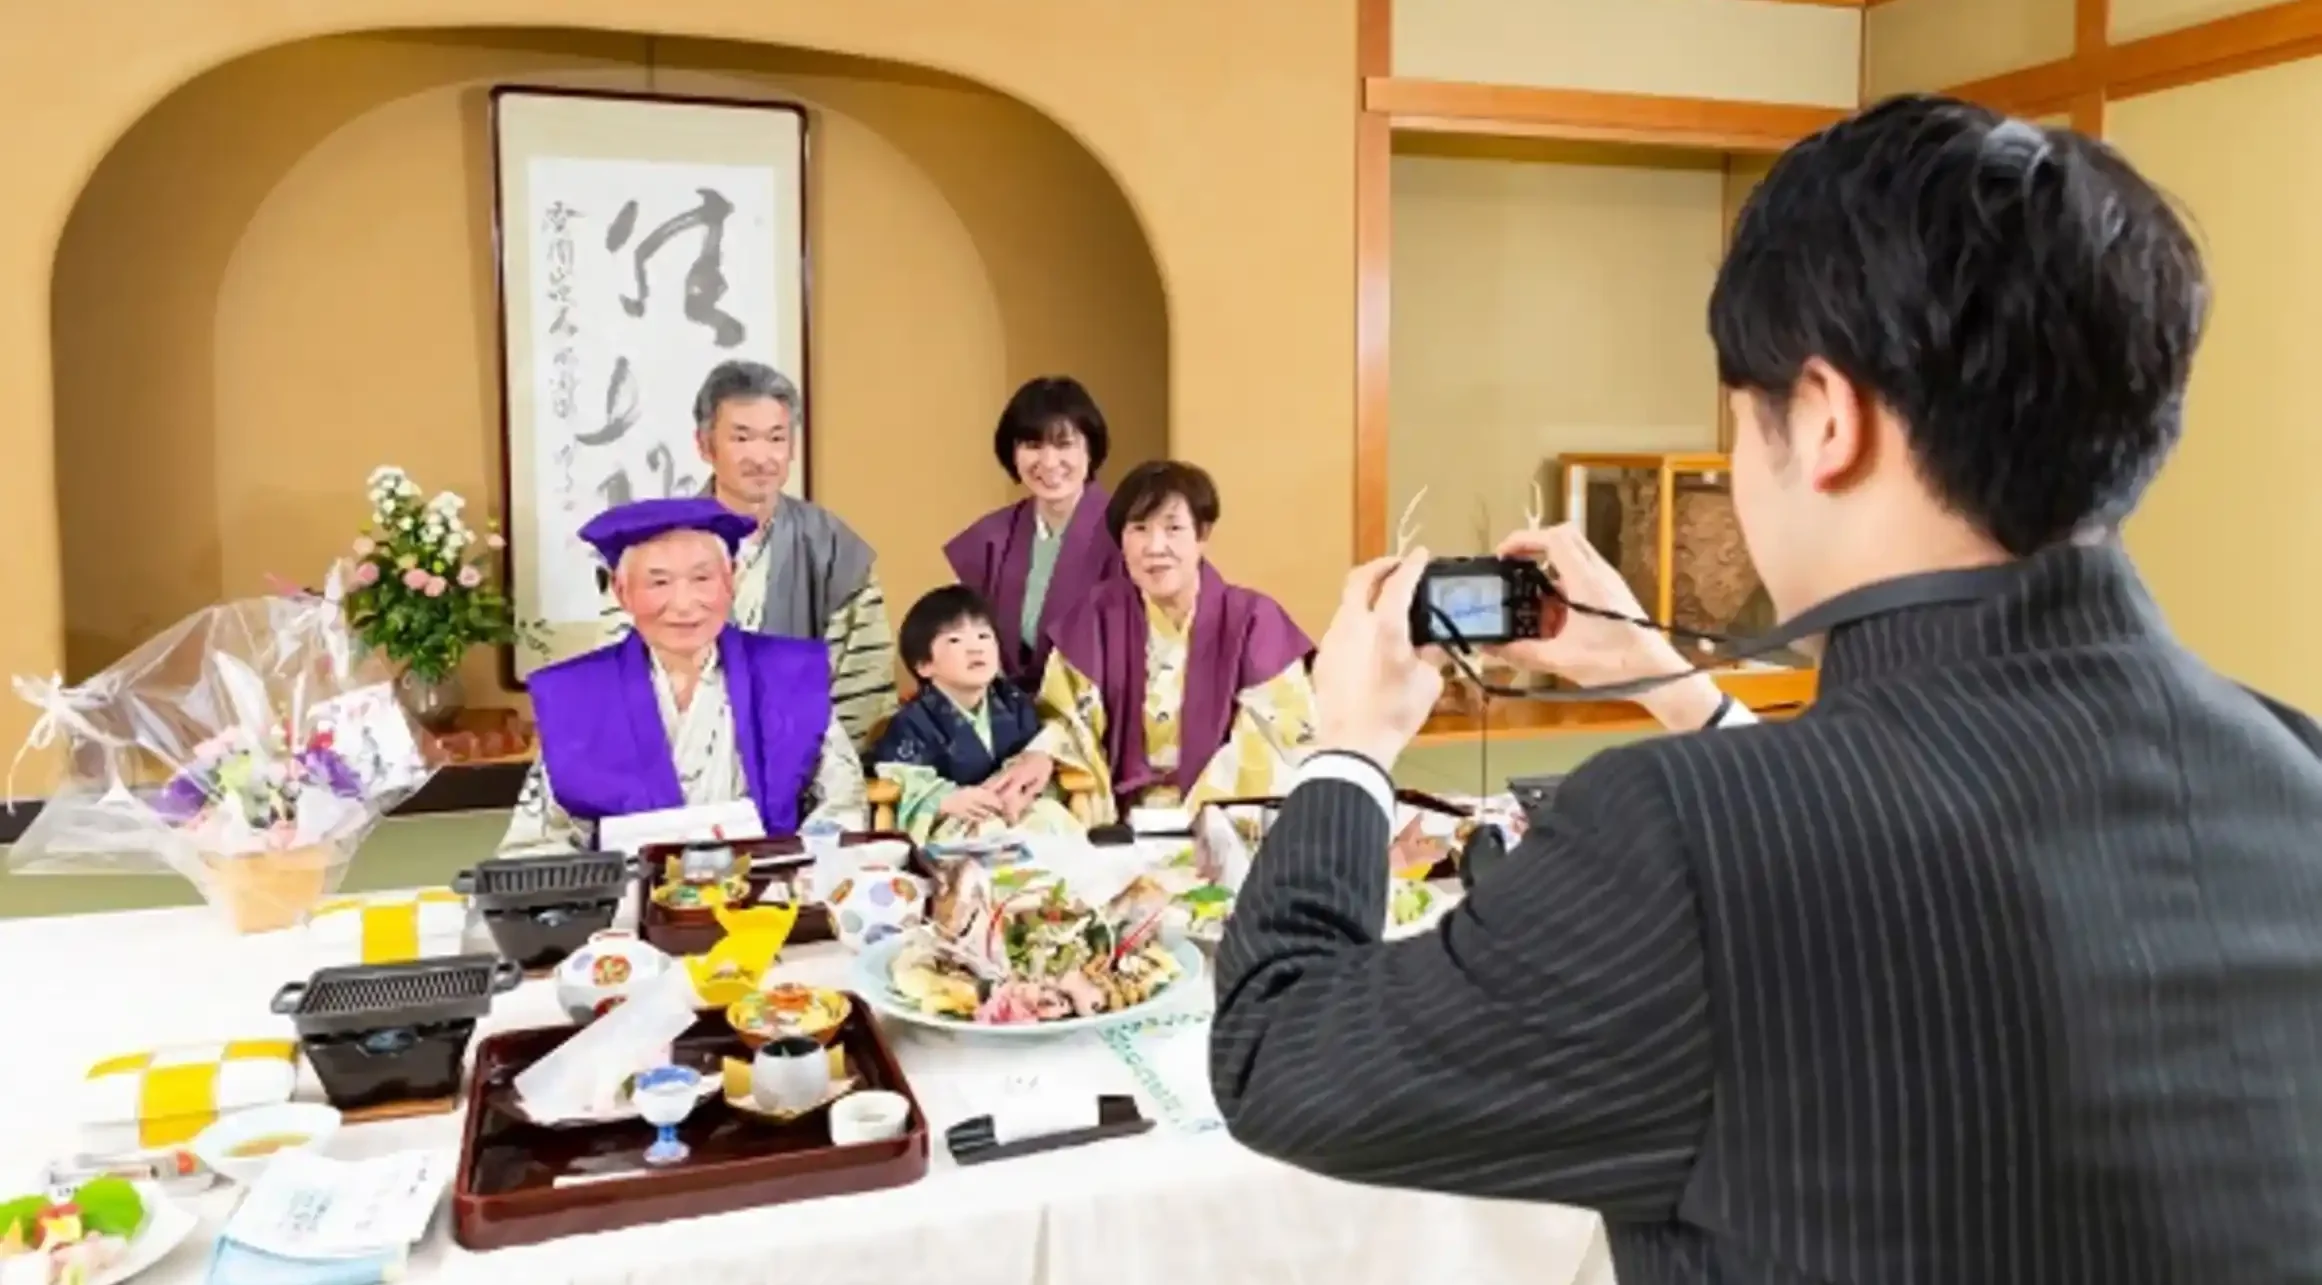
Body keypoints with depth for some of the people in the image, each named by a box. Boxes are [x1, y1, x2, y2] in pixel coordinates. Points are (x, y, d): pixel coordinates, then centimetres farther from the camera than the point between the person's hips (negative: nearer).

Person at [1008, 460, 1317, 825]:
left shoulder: (1251, 619, -3)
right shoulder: (1098, 616, 3)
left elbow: (1287, 731, -5)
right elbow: (1067, 717, 7)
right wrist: (1041, 757, -15)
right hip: (1124, 821, 2)